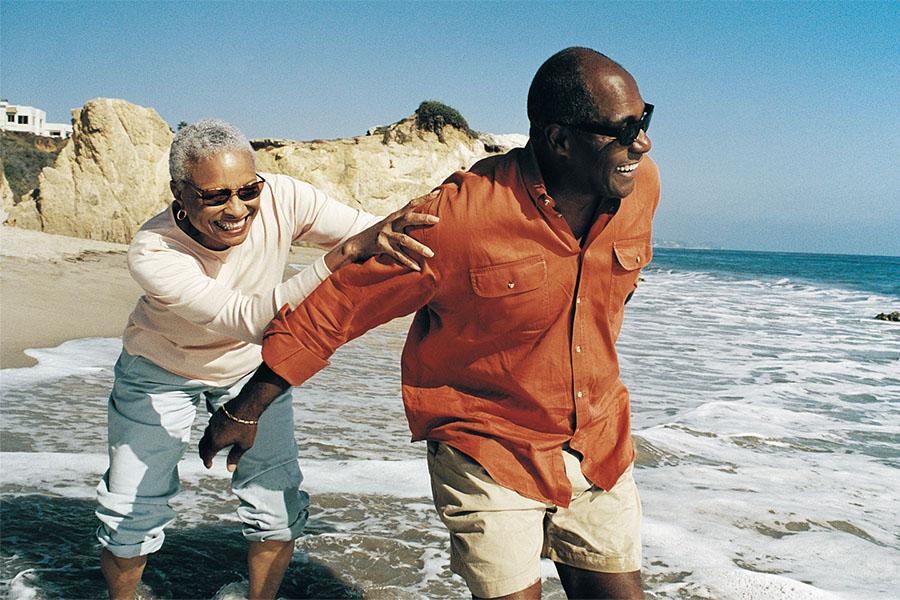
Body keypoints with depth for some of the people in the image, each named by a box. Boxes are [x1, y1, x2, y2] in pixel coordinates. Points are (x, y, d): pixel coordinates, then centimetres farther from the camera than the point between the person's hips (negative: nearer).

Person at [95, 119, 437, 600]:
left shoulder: (280, 199, -29)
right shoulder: (151, 254, -36)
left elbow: (380, 234, -26)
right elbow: (249, 319, -48)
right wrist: (346, 252, -59)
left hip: (253, 366, 2)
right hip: (161, 373, -2)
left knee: (279, 510, -1)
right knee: (130, 513, 4)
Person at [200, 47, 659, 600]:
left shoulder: (642, 184, -7)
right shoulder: (461, 216, -25)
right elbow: (334, 305, -16)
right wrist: (245, 411, -8)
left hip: (600, 446, 6)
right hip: (488, 447, -5)